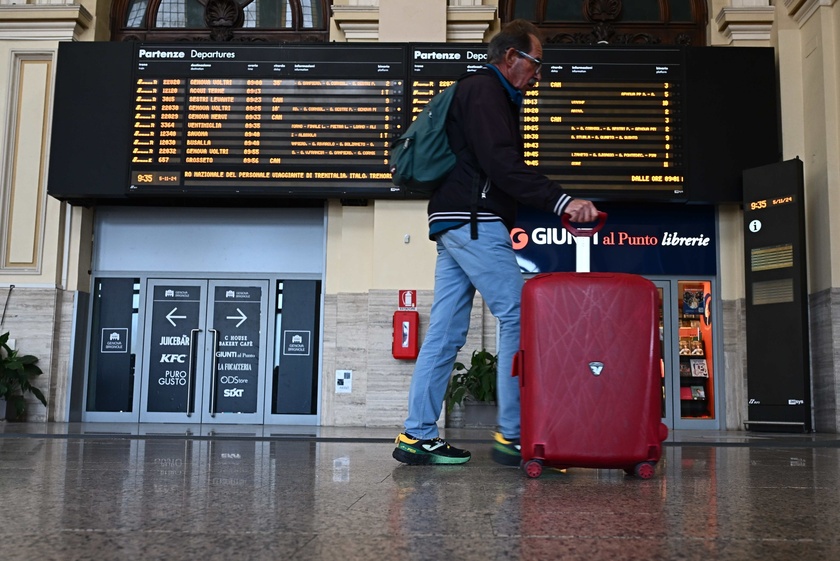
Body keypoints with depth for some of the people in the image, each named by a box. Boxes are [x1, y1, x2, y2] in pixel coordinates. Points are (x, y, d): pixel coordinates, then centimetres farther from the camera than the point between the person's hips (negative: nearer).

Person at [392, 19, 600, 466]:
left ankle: (417, 436, 8)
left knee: (446, 332, 7)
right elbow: (502, 164, -20)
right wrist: (560, 200, -28)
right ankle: (513, 435, -7)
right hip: (473, 223, -10)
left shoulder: (477, 90, 28)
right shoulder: (485, 90, -5)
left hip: (454, 226, 10)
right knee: (519, 319, -9)